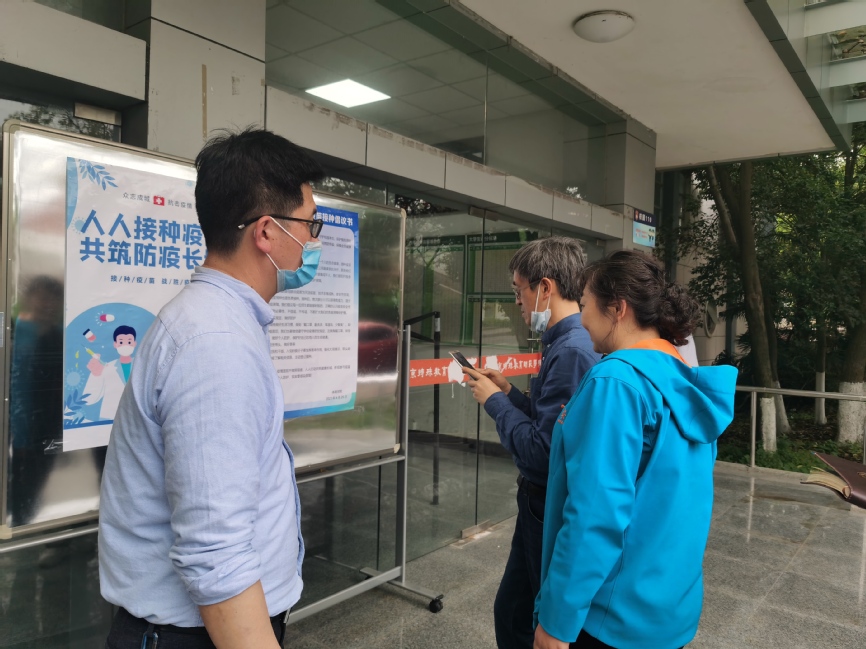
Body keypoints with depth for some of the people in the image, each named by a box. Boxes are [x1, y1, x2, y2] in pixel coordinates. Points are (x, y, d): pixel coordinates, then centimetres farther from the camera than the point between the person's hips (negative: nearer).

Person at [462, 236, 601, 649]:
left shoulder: (571, 352, -25)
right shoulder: (565, 344, 6)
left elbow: (541, 452, -28)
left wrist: (494, 402, -16)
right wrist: (509, 392, 5)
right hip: (540, 505, 9)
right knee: (511, 613, 23)